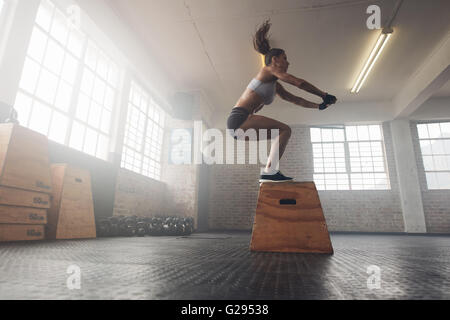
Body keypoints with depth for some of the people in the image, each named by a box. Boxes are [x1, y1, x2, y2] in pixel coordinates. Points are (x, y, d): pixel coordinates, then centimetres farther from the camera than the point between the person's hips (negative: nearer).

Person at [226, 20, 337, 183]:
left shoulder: (275, 85, 26)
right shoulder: (269, 70, 2)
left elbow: (294, 99, 30)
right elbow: (300, 83, -3)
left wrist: (318, 106, 25)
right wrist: (324, 95, 4)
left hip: (239, 125, 9)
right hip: (239, 119, -9)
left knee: (281, 134, 15)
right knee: (285, 130, -13)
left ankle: (268, 172, 6)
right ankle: (269, 172, -20)